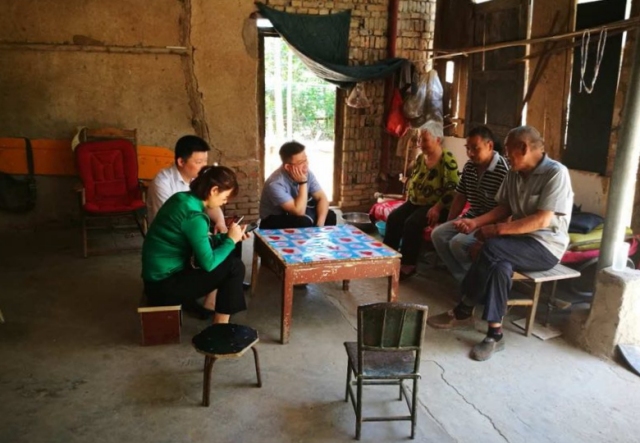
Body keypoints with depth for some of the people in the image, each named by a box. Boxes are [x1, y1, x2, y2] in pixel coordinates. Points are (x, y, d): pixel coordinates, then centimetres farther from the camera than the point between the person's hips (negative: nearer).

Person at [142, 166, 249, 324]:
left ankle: (209, 305, 22)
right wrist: (231, 240, -9)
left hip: (160, 273, 10)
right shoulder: (194, 216, -24)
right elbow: (208, 263, -22)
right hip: (165, 284, -9)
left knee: (226, 258, 15)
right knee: (235, 266, -9)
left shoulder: (183, 198, 3)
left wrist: (226, 236, 5)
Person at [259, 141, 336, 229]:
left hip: (295, 213, 7)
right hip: (273, 220, -6)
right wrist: (303, 182, -32)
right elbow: (299, 211, -34)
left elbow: (322, 198, -9)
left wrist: (320, 225, -23)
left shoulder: (307, 173, -11)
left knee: (330, 215, -11)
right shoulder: (275, 183, -31)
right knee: (303, 221, -33)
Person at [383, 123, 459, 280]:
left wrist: (437, 208, -25)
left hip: (436, 206, -7)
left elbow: (452, 189, -20)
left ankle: (408, 265, -19)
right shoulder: (420, 158, 9)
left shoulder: (447, 160, -14)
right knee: (393, 218, -15)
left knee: (412, 223, -29)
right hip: (416, 202, 7)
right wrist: (409, 198, 6)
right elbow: (411, 180, 21)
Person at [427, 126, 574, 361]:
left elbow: (542, 221, -23)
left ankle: (463, 310, -14)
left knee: (491, 248, -30)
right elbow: (503, 208, 14)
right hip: (519, 240, 7)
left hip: (546, 246, -7)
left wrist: (498, 229, -22)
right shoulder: (514, 174, 8)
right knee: (499, 265, -26)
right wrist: (477, 222, -4)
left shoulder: (556, 173, -16)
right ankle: (494, 334, -20)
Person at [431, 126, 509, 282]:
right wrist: (449, 223, 13)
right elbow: (460, 196, 15)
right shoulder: (469, 166, 6)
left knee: (458, 243, -27)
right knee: (438, 234, -8)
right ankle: (465, 279, -3)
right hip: (471, 217, 9)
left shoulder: (503, 170, -20)